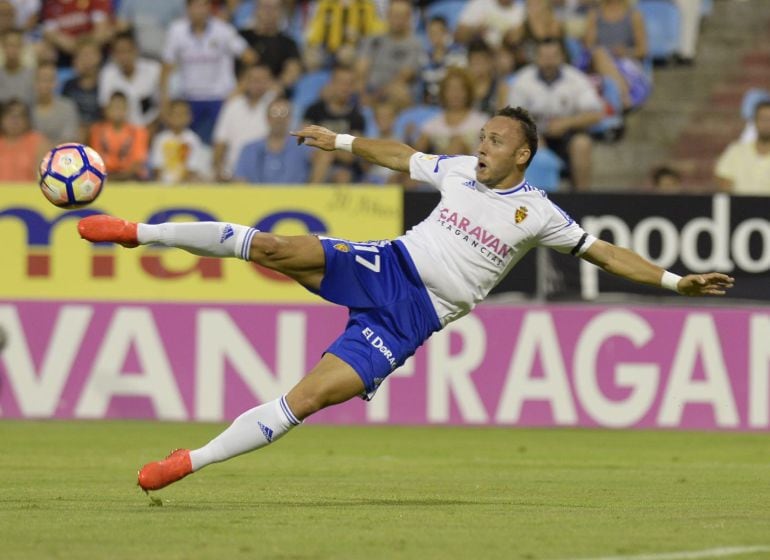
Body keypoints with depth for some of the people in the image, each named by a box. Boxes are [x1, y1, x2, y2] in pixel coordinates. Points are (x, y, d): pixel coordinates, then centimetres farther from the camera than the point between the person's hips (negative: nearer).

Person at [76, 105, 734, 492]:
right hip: (386, 267, 3)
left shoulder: (537, 213, 0)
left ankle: (189, 461, -16)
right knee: (273, 248, -23)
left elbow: (606, 252, 2)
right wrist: (344, 141, 32)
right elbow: (402, 156, 28)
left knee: (308, 397, -20)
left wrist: (674, 280, -6)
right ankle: (139, 232, -17)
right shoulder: (460, 171, 10)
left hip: (410, 322, -3)